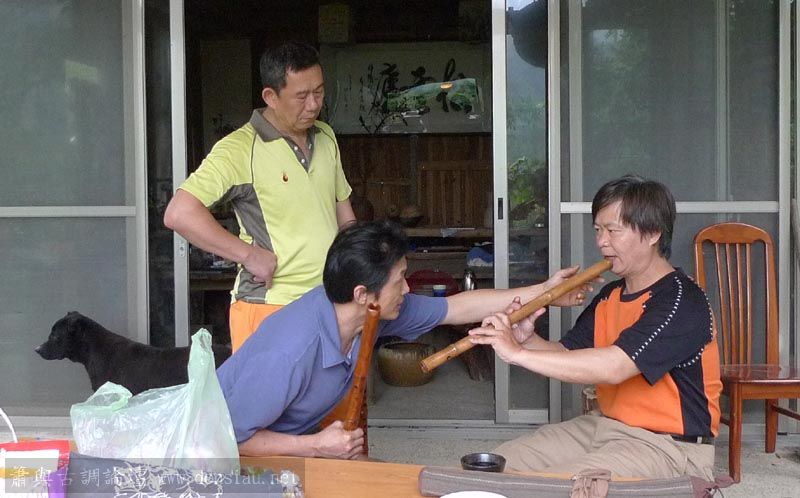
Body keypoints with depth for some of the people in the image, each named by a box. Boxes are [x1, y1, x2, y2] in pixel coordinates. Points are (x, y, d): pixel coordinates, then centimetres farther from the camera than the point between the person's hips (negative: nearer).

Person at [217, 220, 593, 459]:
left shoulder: (376, 312, -12)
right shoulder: (292, 351, -37)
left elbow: (458, 308, 0)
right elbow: (231, 437, -30)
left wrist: (544, 291, 2)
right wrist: (316, 447, -28)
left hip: (291, 444, 8)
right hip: (241, 453, -8)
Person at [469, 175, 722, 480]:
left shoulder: (681, 302, -19)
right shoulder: (610, 296, 11)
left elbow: (613, 367, -32)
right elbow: (566, 354, 10)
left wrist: (518, 354, -31)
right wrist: (527, 340, -12)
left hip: (666, 444, -9)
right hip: (606, 425, 9)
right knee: (503, 461, 3)